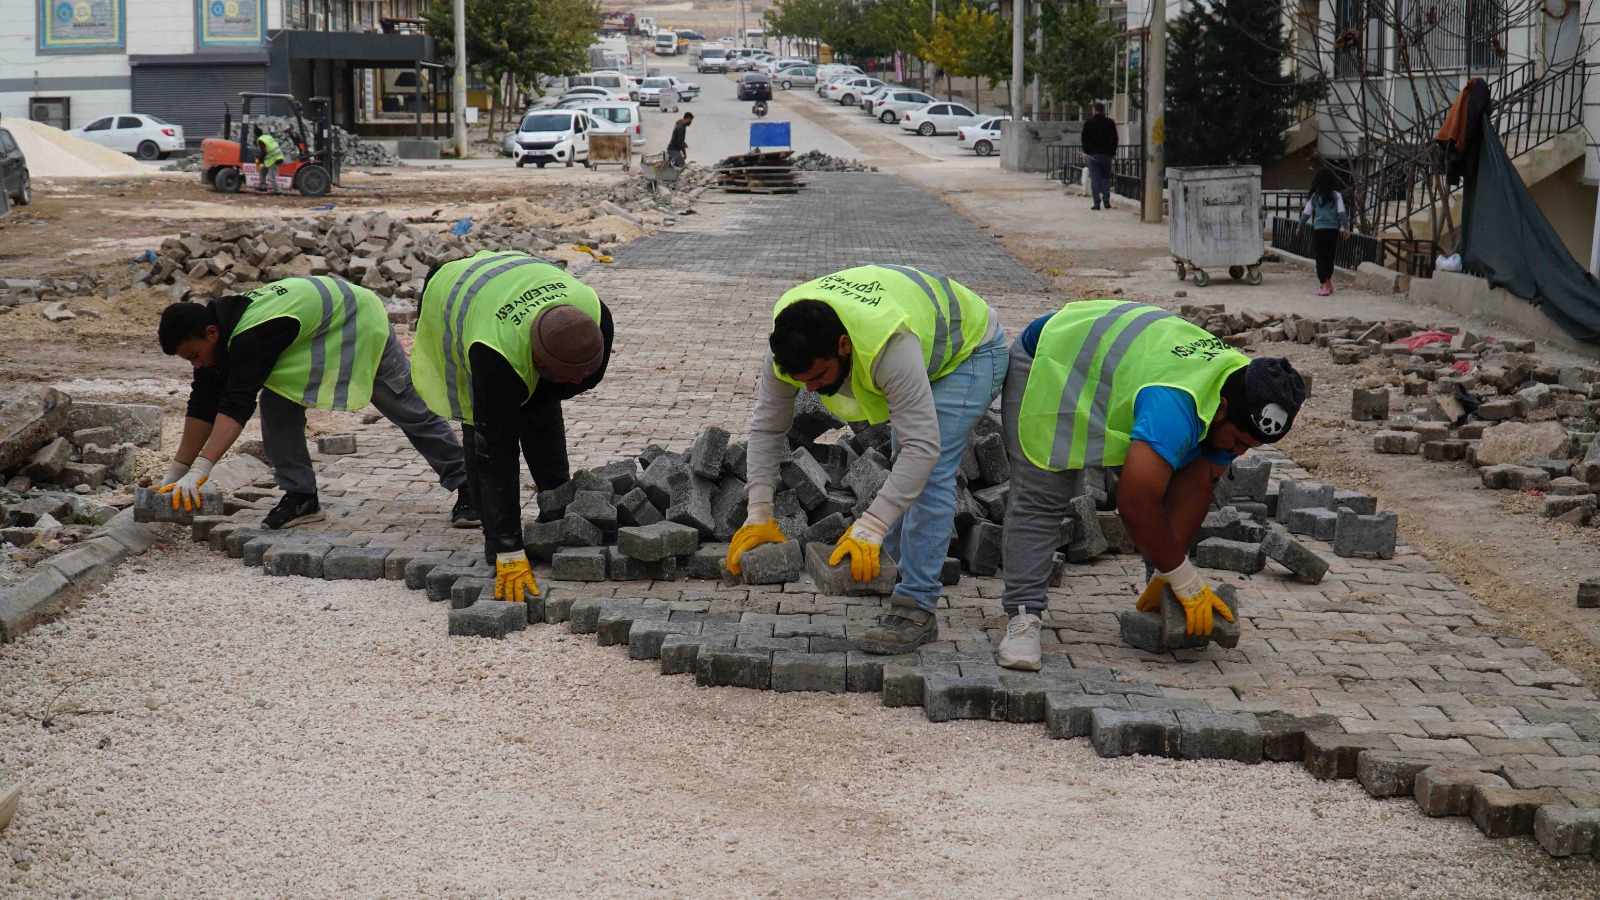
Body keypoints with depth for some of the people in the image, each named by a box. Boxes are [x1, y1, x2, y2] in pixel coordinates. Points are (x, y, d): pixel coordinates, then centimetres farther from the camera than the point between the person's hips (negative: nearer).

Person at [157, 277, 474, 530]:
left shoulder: (251, 336, -39)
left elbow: (236, 405, -48)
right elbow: (203, 408, -7)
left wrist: (199, 470, -54)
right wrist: (175, 473, -10)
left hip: (361, 321, -8)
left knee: (411, 411, 1)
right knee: (277, 404, -11)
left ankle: (466, 488, 14)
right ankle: (301, 498, -6)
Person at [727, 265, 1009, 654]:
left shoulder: (890, 346, -45)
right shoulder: (789, 342, -24)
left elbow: (923, 446, -45)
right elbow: (767, 426, -14)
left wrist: (871, 529, -49)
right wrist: (759, 513, -21)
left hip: (969, 347, -8)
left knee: (930, 472, -19)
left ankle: (915, 608, -19)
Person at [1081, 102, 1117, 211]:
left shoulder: (1089, 123, -2)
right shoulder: (1110, 123, 4)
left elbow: (1084, 138, 0)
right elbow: (1115, 139, 8)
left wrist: (1086, 151, 9)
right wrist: (1113, 152, 13)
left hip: (1093, 153, -2)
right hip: (1107, 153, 2)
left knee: (1094, 178, -1)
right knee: (1106, 177, 12)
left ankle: (1097, 202, -7)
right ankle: (1106, 201, 4)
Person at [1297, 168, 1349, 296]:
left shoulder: (1314, 197, -2)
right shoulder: (1337, 196, -1)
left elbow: (1306, 213, 4)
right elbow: (1342, 213, -5)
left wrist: (1299, 227, 18)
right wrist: (1346, 227, 5)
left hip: (1319, 230, -2)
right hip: (1333, 229, 2)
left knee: (1321, 258, 1)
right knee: (1330, 257, 16)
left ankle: (1323, 285, -8)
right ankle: (1328, 283, 29)